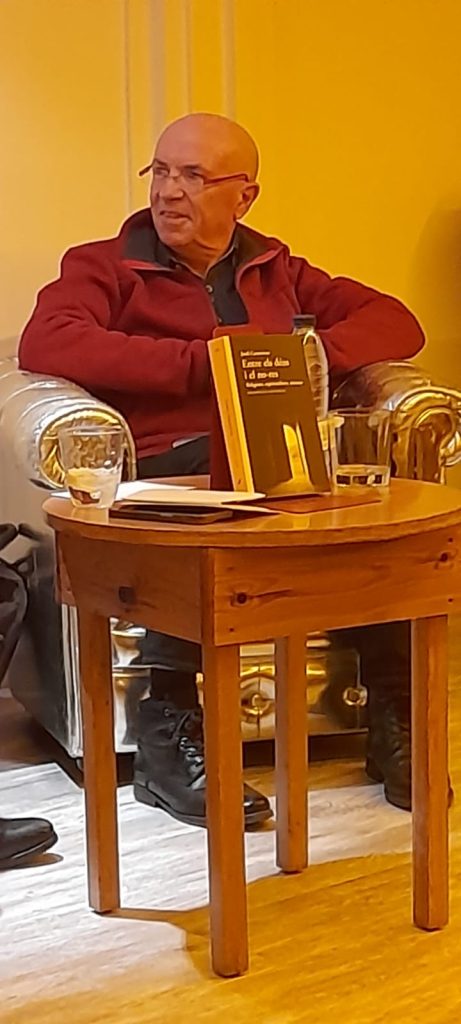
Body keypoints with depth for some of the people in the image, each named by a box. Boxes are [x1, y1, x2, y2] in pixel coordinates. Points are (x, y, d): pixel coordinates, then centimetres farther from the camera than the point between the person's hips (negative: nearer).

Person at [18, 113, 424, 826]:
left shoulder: (275, 270, 26)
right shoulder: (105, 267, 14)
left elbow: (396, 323, 20)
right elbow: (45, 343, -9)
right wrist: (206, 362, -13)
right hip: (169, 467, -3)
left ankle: (393, 721, -14)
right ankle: (167, 736, -25)